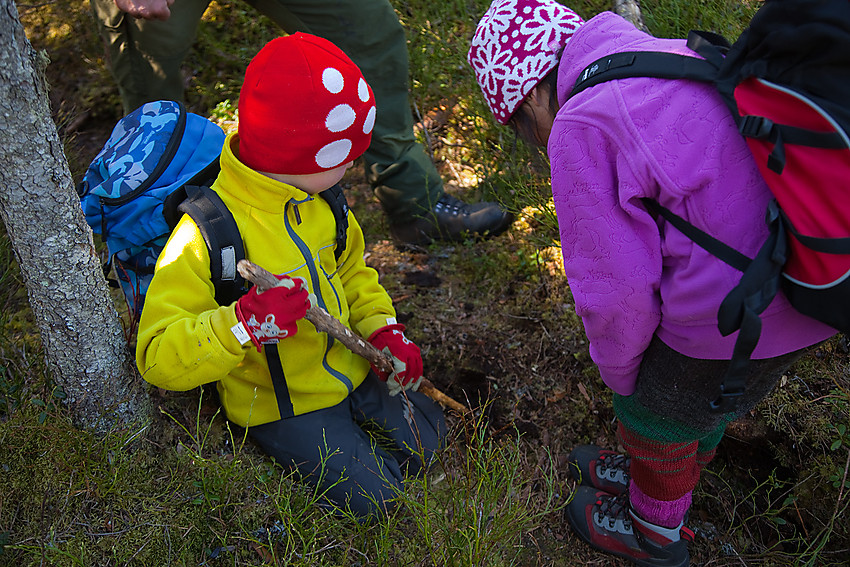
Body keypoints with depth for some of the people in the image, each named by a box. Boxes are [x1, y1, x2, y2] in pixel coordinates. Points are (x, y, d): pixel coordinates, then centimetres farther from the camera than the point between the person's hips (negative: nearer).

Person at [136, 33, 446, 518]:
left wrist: (382, 330, -4)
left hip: (348, 367, 7)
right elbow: (158, 358, -30)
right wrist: (243, 324, -46)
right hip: (281, 403, -6)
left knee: (428, 441, 12)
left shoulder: (318, 202, -6)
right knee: (374, 495, -9)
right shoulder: (203, 238, -31)